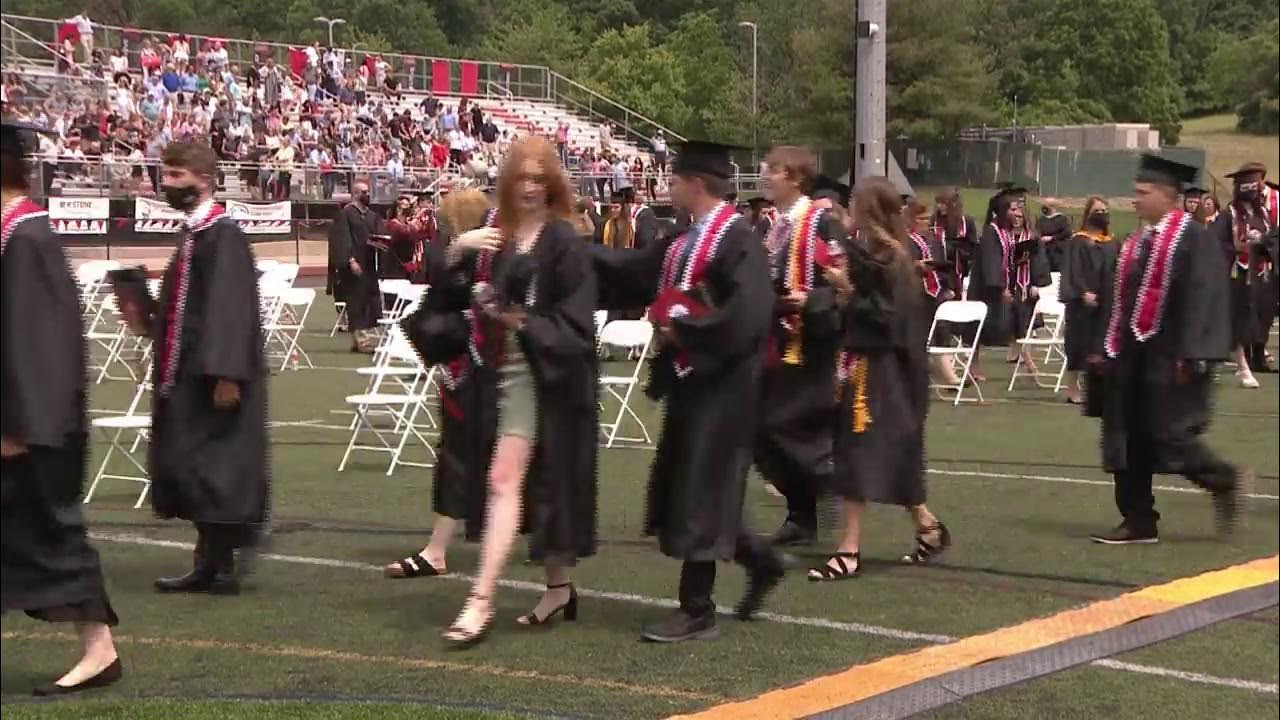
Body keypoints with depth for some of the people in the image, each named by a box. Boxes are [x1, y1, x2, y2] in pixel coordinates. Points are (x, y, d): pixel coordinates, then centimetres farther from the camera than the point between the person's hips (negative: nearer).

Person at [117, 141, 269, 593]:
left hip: (212, 377, -10)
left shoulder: (222, 234, -14)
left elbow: (232, 309, -22)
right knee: (191, 471, 12)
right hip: (188, 374, 10)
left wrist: (226, 374, -27)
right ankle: (211, 563, 18)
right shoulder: (195, 232, 15)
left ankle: (219, 563, 1)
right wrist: (147, 320, 7)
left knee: (209, 470, -7)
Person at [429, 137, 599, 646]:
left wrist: (523, 322, -22)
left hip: (537, 373, -6)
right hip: (499, 371, 7)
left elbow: (575, 320, -10)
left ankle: (481, 600, -17)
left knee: (505, 480, -14)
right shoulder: (492, 239, 10)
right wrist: (454, 253, -12)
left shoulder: (561, 242, -7)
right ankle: (558, 588, 27)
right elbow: (446, 299, 5)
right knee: (534, 485, 14)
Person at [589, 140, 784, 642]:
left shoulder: (736, 239, -16)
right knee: (684, 489, 15)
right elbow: (631, 271, 20)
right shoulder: (684, 243, 12)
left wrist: (683, 330, -18)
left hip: (719, 385, -9)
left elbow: (746, 313, -26)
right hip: (688, 379, 9)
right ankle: (760, 561, 30)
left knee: (699, 493, -4)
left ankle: (697, 610, 5)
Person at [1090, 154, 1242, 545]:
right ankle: (1138, 522, 14)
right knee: (1131, 441, 7)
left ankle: (1223, 481, 19)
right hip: (1134, 358, 8)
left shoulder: (1193, 240, -12)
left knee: (1169, 435, -6)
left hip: (1168, 361, -8)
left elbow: (1201, 300, -18)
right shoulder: (1137, 243, 13)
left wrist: (1187, 357, -23)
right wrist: (1112, 349, 15)